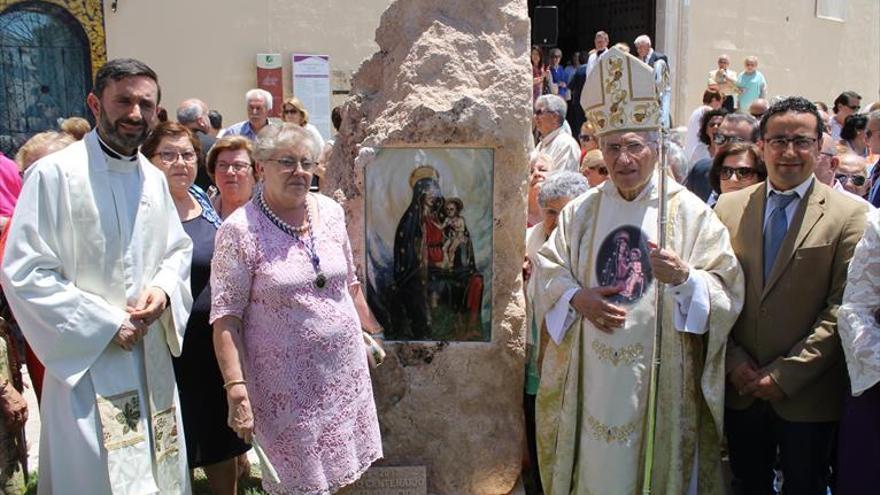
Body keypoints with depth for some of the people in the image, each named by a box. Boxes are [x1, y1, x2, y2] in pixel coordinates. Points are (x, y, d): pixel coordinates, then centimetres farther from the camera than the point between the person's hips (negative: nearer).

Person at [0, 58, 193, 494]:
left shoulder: (154, 179, 9)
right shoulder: (54, 174, -12)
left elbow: (178, 249, 19)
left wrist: (163, 290, -4)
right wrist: (107, 325, -15)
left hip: (152, 358, 6)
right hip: (86, 362, -6)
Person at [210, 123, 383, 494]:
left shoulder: (330, 212, 4)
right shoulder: (239, 230, -12)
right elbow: (225, 317, -13)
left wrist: (373, 329, 21)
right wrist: (236, 388, -19)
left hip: (347, 369, 5)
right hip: (287, 384, -4)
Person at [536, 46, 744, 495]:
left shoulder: (689, 212, -3)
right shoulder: (581, 211, 6)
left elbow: (727, 292, -6)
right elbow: (548, 270, 8)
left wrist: (684, 277, -26)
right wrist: (577, 297, -11)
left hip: (660, 378, -2)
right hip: (592, 376, 2)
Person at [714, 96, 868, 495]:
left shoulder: (849, 215, -6)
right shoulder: (729, 207, 3)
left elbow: (841, 309, -10)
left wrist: (786, 375, -14)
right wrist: (734, 361, -6)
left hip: (807, 397, -2)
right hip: (740, 388, 3)